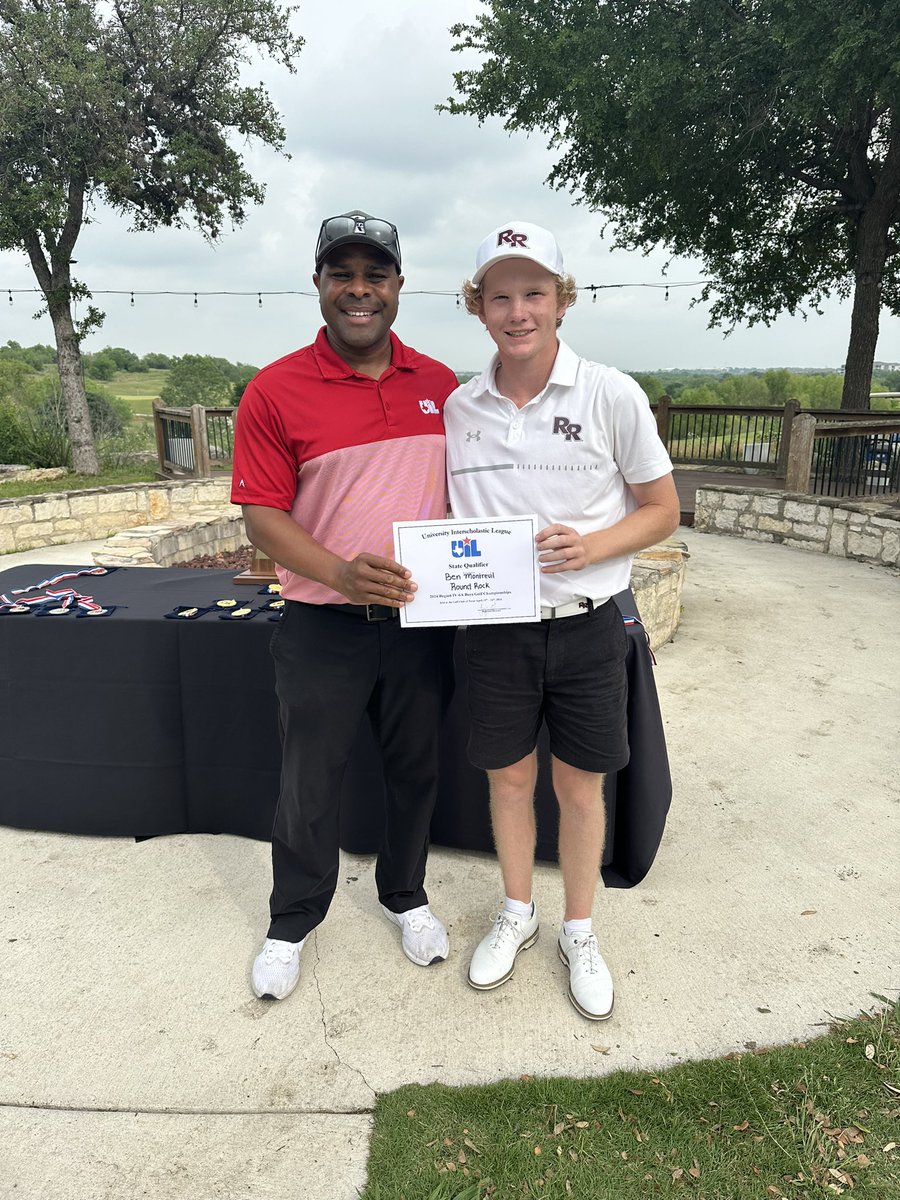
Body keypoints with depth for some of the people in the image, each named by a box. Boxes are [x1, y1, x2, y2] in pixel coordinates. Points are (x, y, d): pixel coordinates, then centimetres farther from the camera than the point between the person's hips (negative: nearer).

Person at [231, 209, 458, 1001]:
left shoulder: (440, 385, 3)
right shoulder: (276, 391, -9)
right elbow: (262, 516, -11)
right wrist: (341, 573, -27)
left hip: (421, 619, 3)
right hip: (322, 627, -3)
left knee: (416, 770, 18)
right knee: (309, 784, 11)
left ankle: (405, 896, 43)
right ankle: (292, 922, 36)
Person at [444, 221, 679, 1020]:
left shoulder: (612, 396, -7)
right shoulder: (458, 407, 1)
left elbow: (661, 510, -1)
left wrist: (593, 546, -18)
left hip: (586, 624, -2)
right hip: (495, 626, 2)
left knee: (580, 783, 12)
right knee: (508, 775, 15)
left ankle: (579, 932, 35)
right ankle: (517, 912, 40)